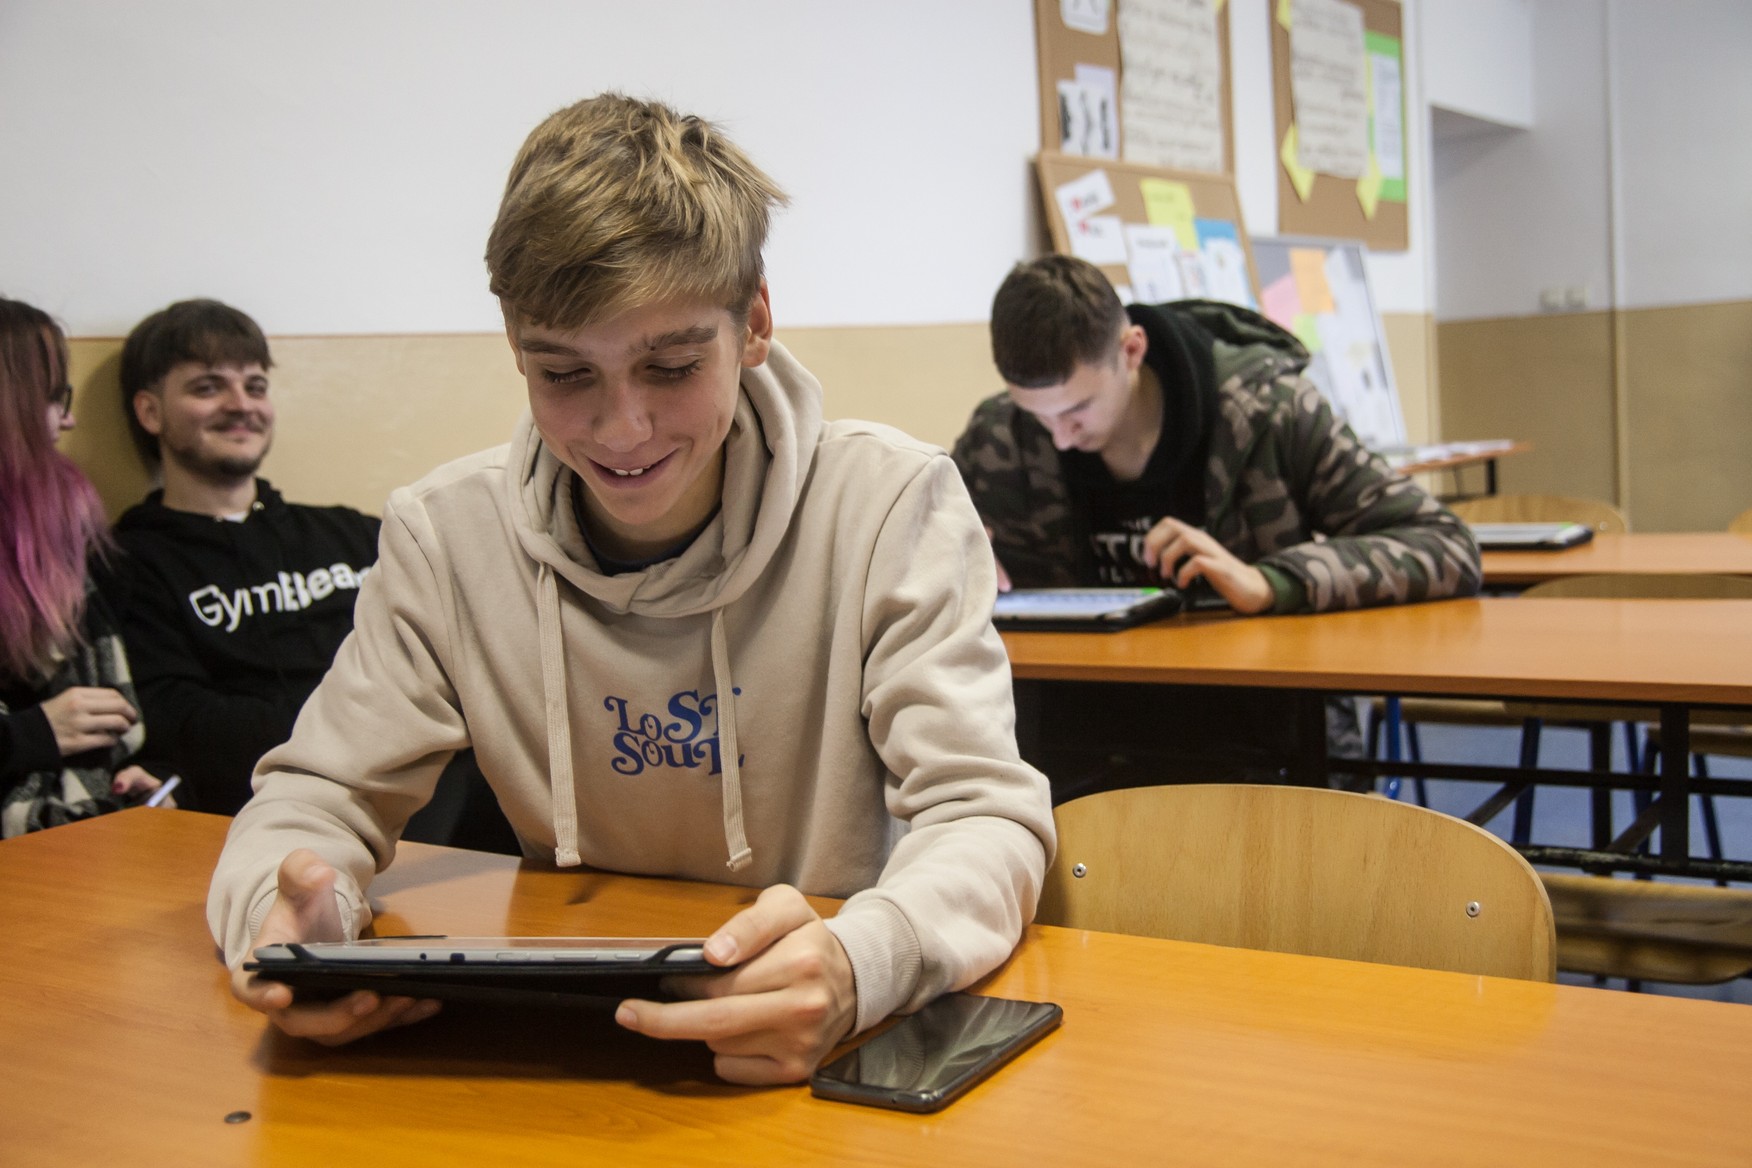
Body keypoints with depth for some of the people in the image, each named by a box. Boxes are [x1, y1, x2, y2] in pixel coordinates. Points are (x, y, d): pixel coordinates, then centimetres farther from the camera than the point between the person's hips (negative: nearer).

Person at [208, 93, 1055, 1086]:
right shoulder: (446, 535, -5)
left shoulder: (893, 504, -12)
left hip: (849, 1060, -2)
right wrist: (290, 917, -23)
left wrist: (857, 964, -39)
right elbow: (320, 792, 2)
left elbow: (989, 818, -16)